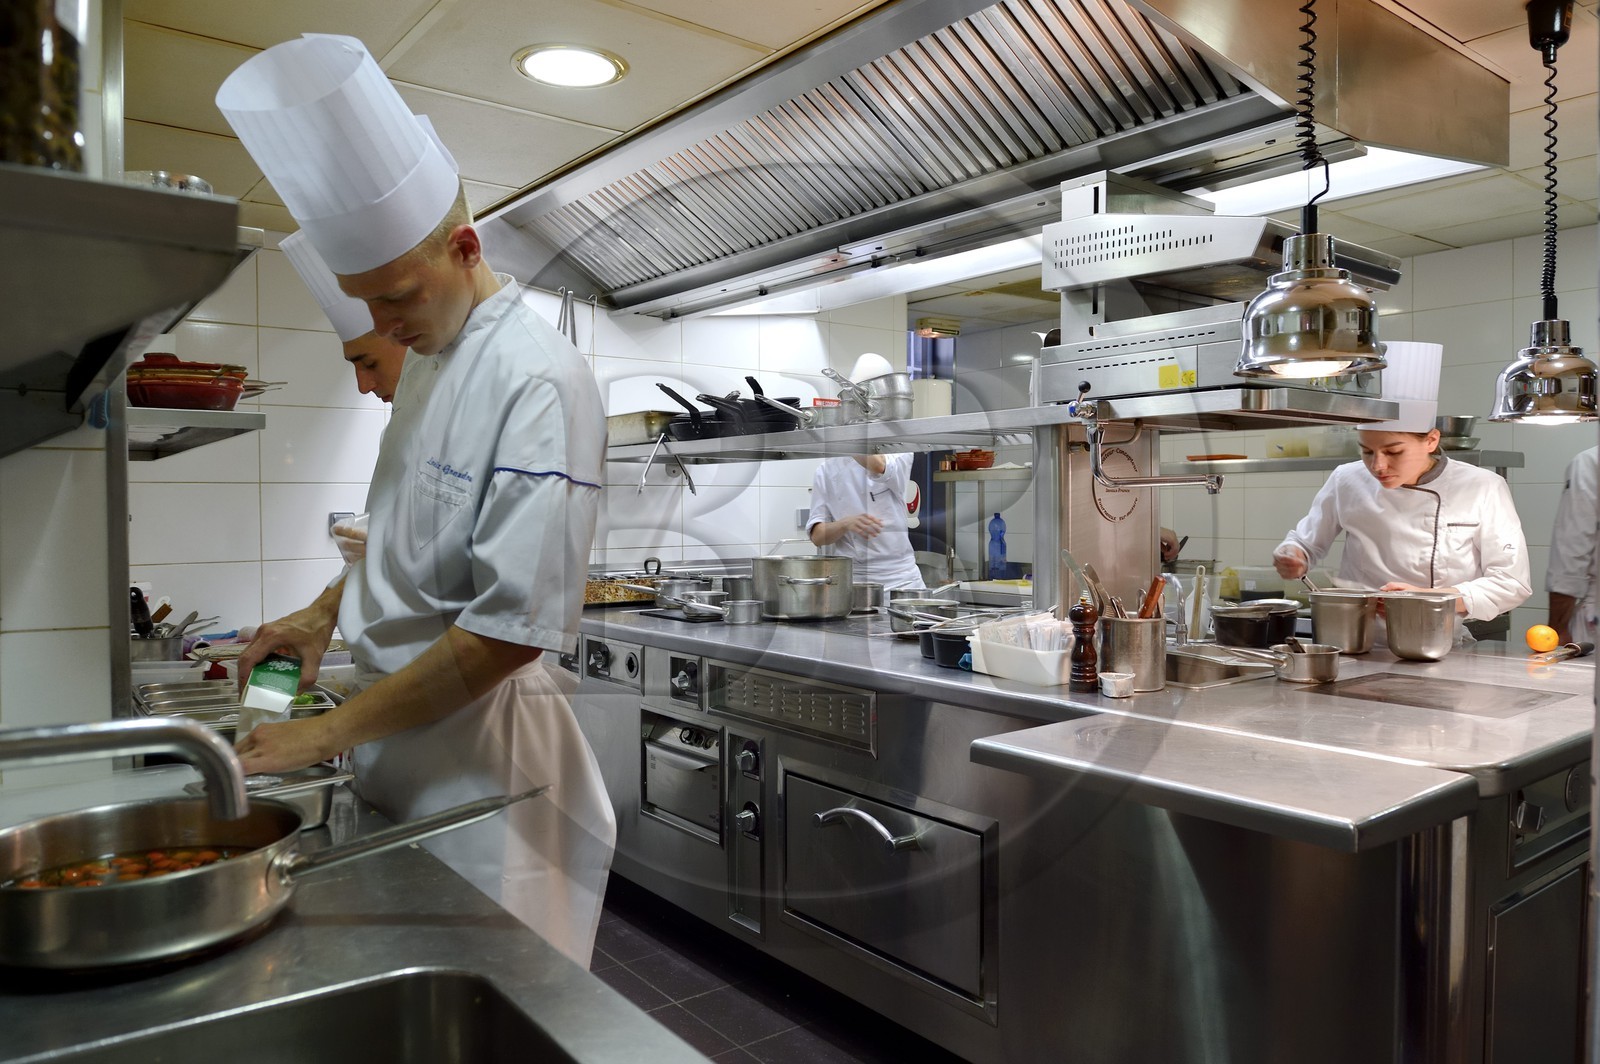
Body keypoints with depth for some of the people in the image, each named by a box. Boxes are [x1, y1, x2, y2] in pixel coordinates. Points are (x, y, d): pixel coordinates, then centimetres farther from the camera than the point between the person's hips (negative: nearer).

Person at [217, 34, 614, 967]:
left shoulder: (539, 382, -21)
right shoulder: (432, 357, 8)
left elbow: (514, 629, -24)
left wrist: (329, 734, -16)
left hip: (478, 741, -8)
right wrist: (328, 610, 7)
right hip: (401, 727, 8)